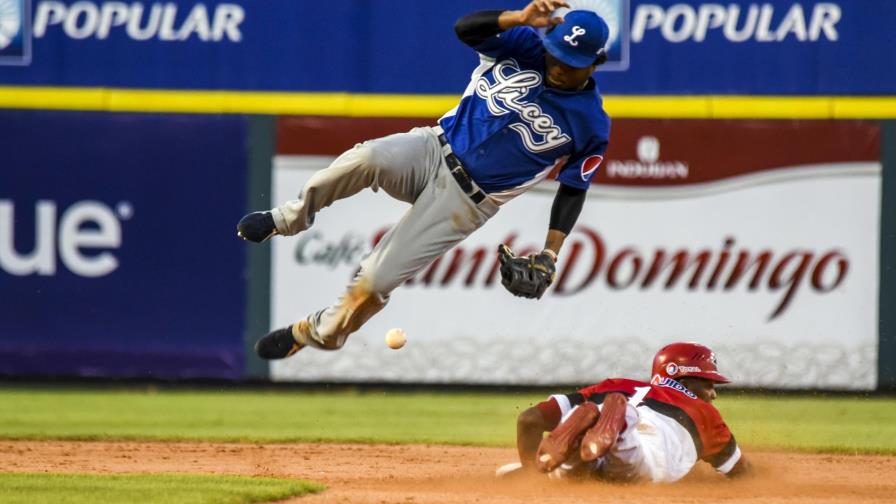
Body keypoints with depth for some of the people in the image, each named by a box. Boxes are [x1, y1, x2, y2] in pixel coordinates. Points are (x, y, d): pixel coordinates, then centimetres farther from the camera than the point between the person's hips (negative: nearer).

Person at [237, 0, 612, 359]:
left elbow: (574, 189, 5)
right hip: (434, 151, 2)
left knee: (376, 281, -12)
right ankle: (291, 219, -10)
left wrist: (549, 256, -3)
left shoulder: (590, 124, -5)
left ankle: (318, 334, 14)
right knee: (367, 158, -34)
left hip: (464, 202, -2)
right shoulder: (526, 48, -1)